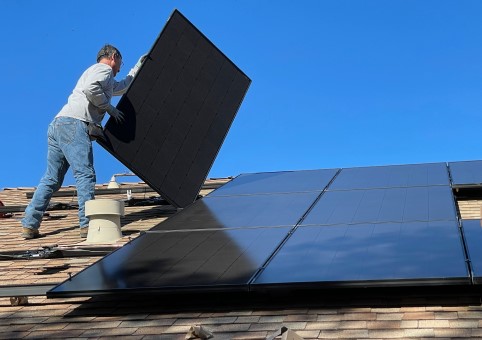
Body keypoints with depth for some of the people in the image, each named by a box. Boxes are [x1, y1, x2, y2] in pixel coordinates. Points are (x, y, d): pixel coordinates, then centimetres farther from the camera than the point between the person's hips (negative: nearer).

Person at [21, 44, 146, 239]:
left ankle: (29, 225, 4)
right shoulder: (104, 69, 5)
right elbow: (90, 88, -17)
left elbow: (124, 86, 51)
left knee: (51, 179, 7)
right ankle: (88, 224, -20)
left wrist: (139, 67, 57)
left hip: (57, 125, 9)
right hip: (73, 124, -9)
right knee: (85, 174, -13)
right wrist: (109, 108, -5)